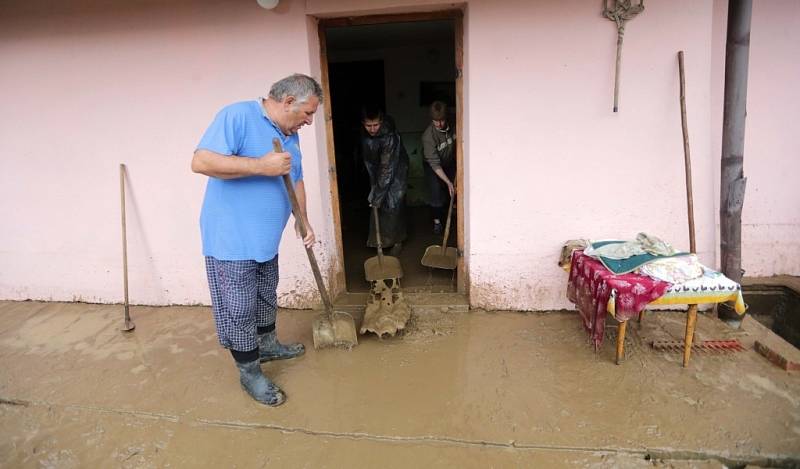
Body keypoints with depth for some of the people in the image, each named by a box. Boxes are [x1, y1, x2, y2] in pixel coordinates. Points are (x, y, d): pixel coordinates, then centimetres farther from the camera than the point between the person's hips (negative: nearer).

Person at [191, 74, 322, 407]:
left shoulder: (290, 135, 9)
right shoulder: (237, 116, -18)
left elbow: (295, 179, 18)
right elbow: (201, 161, -28)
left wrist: (302, 220, 7)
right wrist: (262, 166, -30)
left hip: (265, 239, 8)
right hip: (231, 240, -8)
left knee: (266, 299, 24)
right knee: (239, 310, 4)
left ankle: (268, 345, 46)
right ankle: (249, 372, 21)